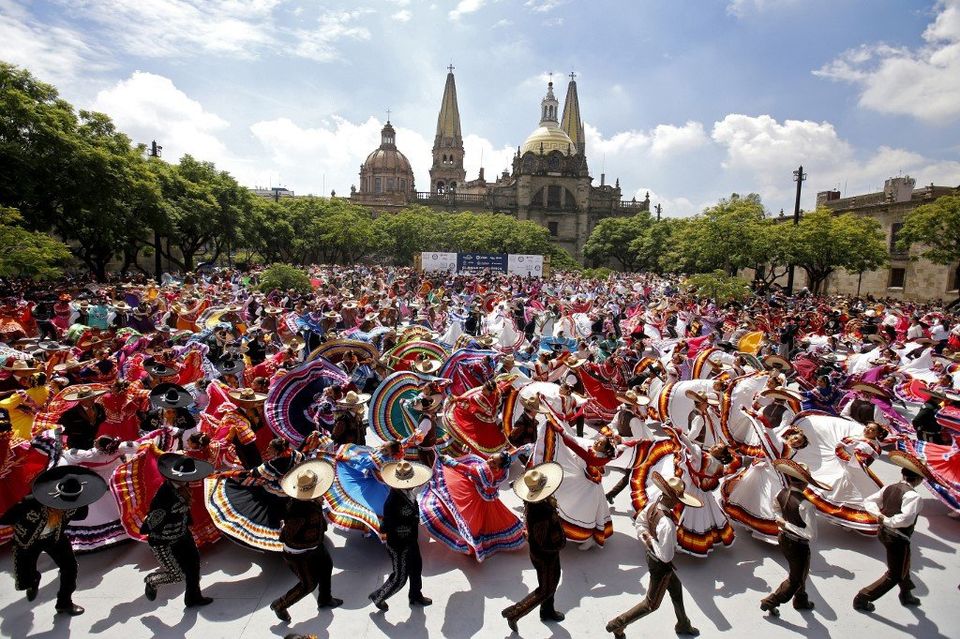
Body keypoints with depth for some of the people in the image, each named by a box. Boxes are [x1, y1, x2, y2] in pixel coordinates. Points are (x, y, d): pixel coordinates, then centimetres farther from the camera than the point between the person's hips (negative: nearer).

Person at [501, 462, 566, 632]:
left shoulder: (532, 501, -17)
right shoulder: (541, 515, -42)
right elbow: (543, 544, -30)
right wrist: (560, 544, -15)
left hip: (550, 552, 8)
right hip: (545, 556, -8)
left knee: (553, 580, 30)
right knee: (545, 590, 15)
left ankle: (547, 611, 53)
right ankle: (513, 613, 25)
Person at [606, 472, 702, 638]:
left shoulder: (652, 504, -16)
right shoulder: (667, 524, -40)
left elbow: (639, 522, 2)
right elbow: (666, 556, -33)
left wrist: (647, 540, -9)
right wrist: (652, 541, -20)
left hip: (652, 555, 8)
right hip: (660, 565, -8)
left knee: (676, 590, 31)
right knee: (651, 604, 16)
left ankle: (683, 625, 56)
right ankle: (617, 624, 28)